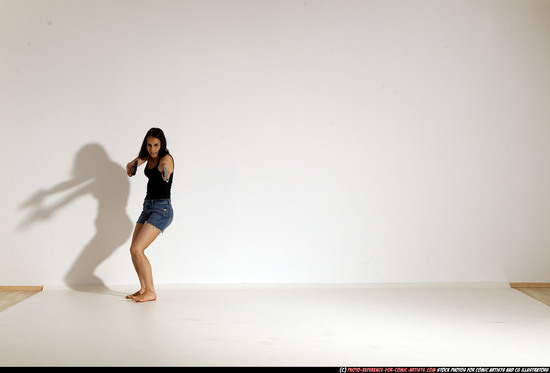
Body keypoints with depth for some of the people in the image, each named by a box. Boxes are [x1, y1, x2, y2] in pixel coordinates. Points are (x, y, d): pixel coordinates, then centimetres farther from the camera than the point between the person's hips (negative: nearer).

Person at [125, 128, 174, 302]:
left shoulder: (166, 158, -14)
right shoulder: (149, 156, 10)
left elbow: (163, 165, -38)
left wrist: (164, 170, -62)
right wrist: (131, 165, -25)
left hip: (162, 209, -9)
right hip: (148, 208, 9)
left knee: (137, 249, -16)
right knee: (134, 250, 6)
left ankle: (151, 292, -9)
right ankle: (143, 289, 18)